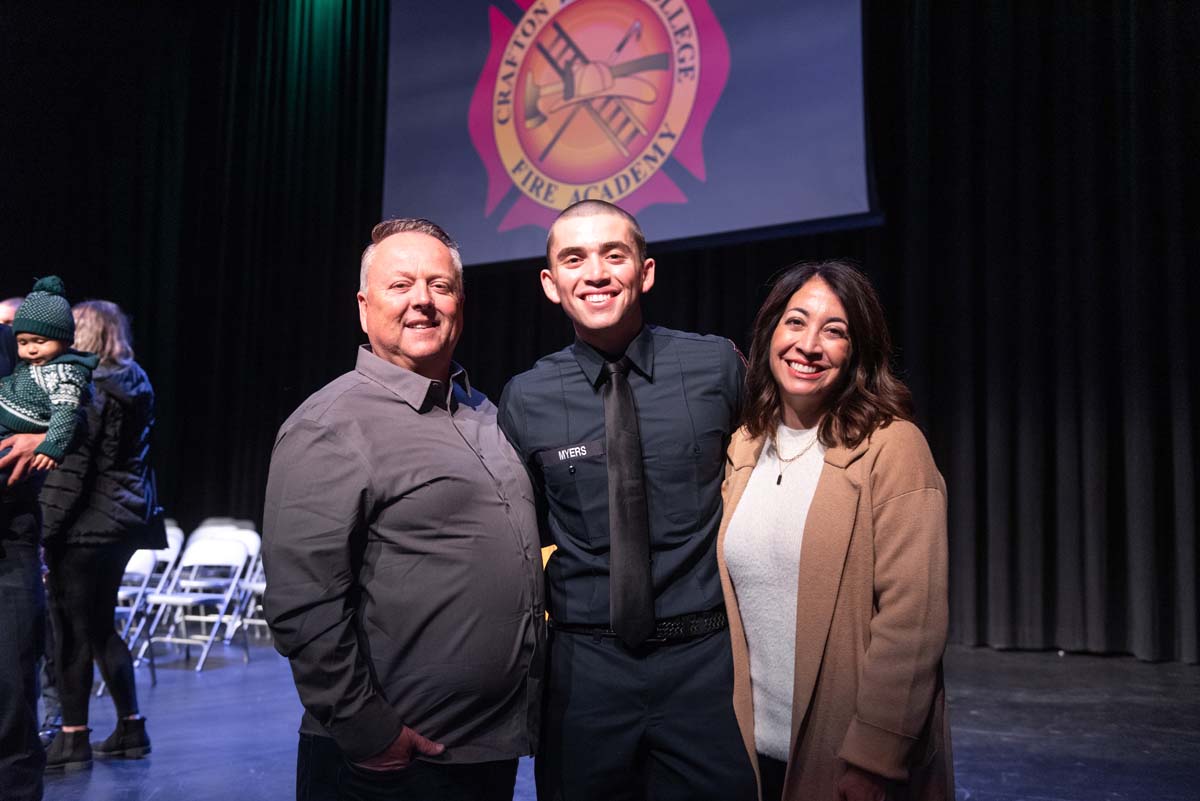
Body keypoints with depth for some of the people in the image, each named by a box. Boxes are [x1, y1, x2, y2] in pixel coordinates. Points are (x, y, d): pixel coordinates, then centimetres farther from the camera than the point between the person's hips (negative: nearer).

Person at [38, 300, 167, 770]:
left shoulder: (86, 388, -14)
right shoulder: (137, 382, 10)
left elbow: (71, 468, -17)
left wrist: (46, 527, -15)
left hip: (87, 521, -8)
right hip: (126, 519, 8)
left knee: (70, 629, 1)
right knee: (100, 625, 17)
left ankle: (73, 739, 8)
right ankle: (130, 727, 22)